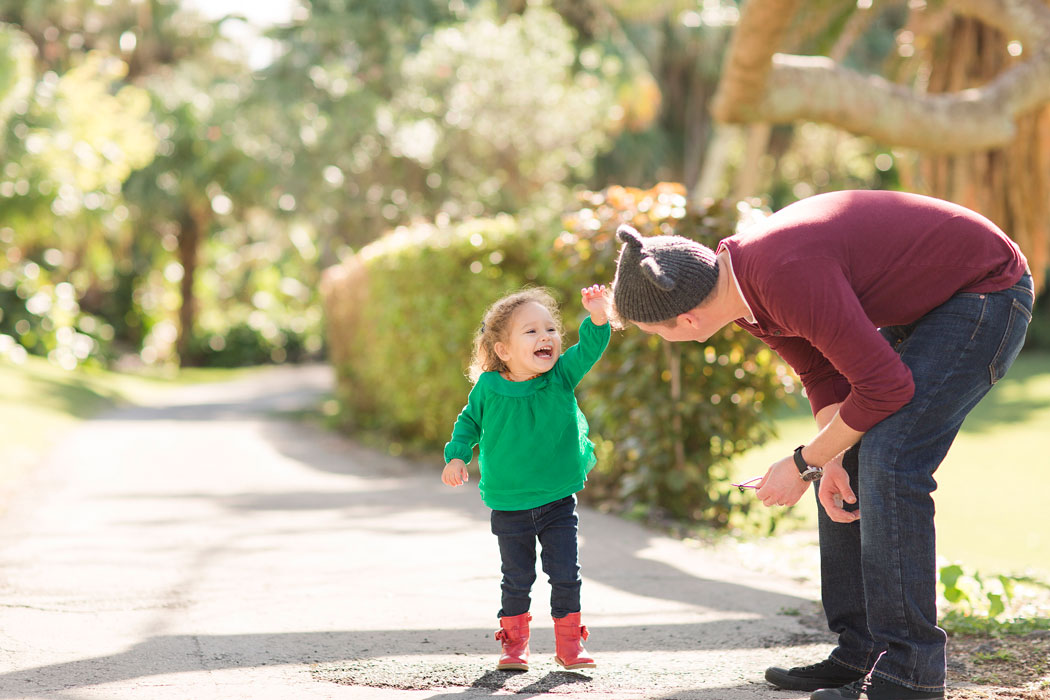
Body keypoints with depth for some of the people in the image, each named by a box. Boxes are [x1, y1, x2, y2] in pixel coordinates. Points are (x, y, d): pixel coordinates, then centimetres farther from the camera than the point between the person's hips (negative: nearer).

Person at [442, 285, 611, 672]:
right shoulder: (488, 389, -11)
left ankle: (569, 644, 17)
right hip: (509, 506, -1)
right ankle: (515, 644, 27)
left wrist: (598, 317, -45)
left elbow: (590, 349, -26)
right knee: (517, 580, 9)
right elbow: (469, 422, 6)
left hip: (558, 503, 1)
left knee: (565, 575, 1)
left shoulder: (561, 375, -10)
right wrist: (457, 456, -8)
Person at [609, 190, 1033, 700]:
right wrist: (830, 462, -10)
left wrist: (805, 464, -17)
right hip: (926, 304, 10)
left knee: (888, 461, -20)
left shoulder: (788, 277, -35)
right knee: (850, 459, 8)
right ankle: (860, 653, 13)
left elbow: (885, 387, -29)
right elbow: (823, 376, 6)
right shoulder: (739, 282, -4)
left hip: (987, 290, -10)